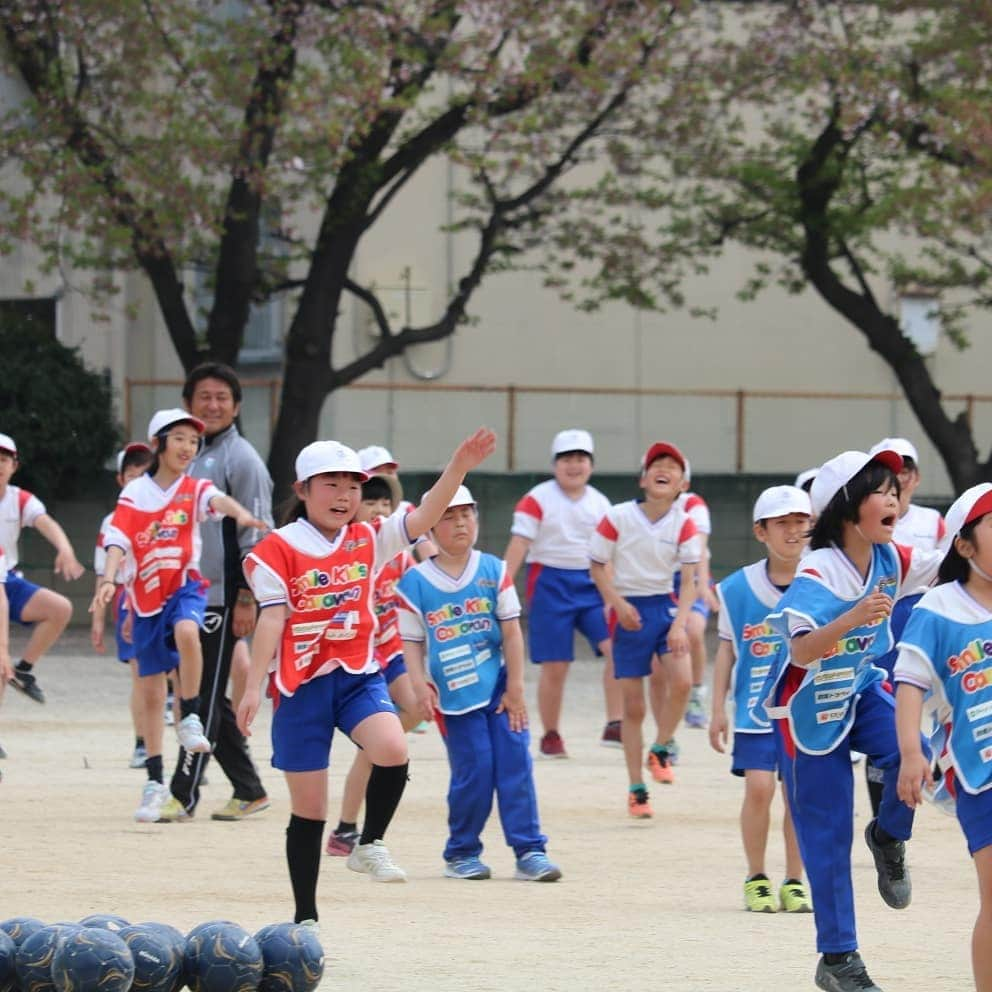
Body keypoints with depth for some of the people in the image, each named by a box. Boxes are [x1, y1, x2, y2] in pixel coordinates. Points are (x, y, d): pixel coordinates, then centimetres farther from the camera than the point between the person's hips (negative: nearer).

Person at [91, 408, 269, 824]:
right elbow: (118, 540, -5)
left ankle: (190, 718, -19)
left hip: (184, 586, -2)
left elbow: (217, 499, -21)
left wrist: (240, 512, -43)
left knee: (186, 632, -37)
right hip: (146, 595, 2)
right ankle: (155, 782, 16)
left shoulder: (194, 489, 1)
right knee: (150, 692, 6)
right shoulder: (135, 493, 4)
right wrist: (109, 579, -23)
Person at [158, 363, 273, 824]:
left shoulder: (241, 460, -7)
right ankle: (248, 790, 18)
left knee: (205, 698, -7)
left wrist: (246, 598, -17)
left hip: (221, 598, -8)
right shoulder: (187, 459, 17)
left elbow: (255, 534, -12)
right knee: (208, 700, 10)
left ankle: (183, 794, -7)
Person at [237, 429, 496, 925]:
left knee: (392, 750, -28)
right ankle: (305, 917, 16)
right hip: (301, 684, -3)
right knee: (309, 807, 3)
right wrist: (253, 687, -14)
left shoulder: (368, 541, 7)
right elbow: (271, 619, -8)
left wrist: (458, 467, -19)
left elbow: (423, 518, -5)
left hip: (358, 677, 3)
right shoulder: (278, 550, -4)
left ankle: (369, 845, -4)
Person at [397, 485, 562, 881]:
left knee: (515, 765, -5)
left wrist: (515, 688, -3)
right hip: (453, 695, -2)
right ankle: (461, 853, 12)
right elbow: (412, 641, 0)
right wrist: (420, 686, -13)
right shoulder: (414, 583, -2)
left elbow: (512, 632, 1)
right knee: (473, 772, -5)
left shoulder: (494, 571, 2)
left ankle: (529, 851, -1)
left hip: (499, 688, 2)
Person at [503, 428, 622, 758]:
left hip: (592, 584, 3)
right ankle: (550, 736, 17)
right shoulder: (537, 500, -5)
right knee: (554, 666, -1)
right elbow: (518, 546, -10)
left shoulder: (600, 504, 8)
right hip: (550, 585, -3)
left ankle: (614, 726, -13)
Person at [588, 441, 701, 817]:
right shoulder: (617, 518, -9)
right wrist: (618, 603, -15)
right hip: (629, 612, -1)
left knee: (682, 680, -23)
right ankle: (636, 790, 14)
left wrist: (679, 624, -21)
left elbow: (689, 580, -8)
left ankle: (659, 751, 3)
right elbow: (597, 565, -1)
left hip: (665, 607, 1)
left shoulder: (684, 524, -6)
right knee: (633, 707, 2)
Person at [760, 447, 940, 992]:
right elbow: (802, 650, -32)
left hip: (863, 692, 5)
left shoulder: (891, 560, -5)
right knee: (827, 835, 0)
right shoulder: (818, 573, -24)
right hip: (812, 707, -5)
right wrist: (852, 618, -46)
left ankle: (889, 836, 4)